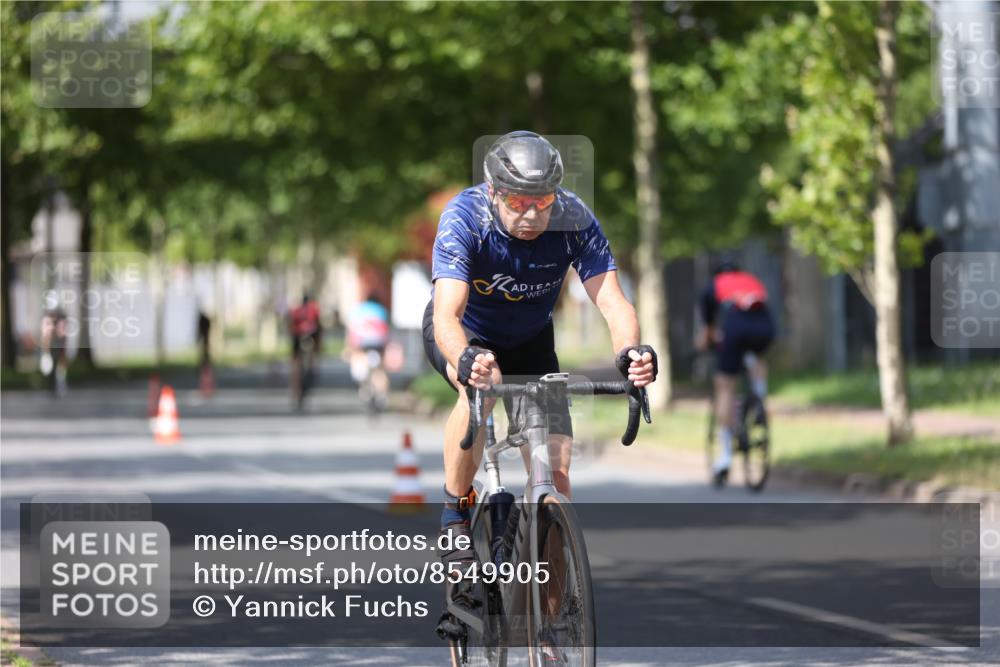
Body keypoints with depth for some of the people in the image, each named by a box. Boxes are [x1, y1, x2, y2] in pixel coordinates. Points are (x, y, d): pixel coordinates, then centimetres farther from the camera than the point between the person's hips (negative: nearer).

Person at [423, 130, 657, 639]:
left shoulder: (574, 220, -27)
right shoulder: (464, 217, -33)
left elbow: (611, 300, -35)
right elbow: (447, 314, -44)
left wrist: (630, 351, -56)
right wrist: (465, 361, -65)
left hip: (529, 341, 3)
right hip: (463, 333, -3)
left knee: (555, 472, -10)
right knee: (481, 385, -38)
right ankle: (456, 516, -18)